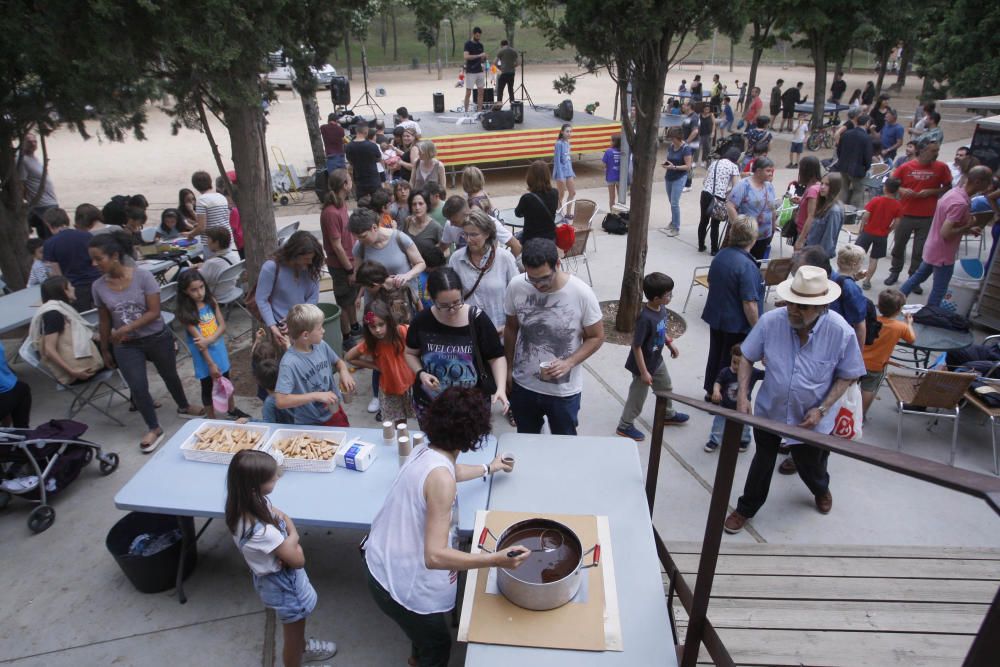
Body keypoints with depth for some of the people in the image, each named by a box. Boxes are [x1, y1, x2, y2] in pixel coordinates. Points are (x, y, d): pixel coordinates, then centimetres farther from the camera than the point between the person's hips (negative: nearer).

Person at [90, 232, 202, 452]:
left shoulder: (143, 276, -18)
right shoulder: (98, 286, -8)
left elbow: (154, 312, -19)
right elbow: (105, 321, 3)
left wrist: (126, 328, -28)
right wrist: (105, 351, 9)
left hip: (157, 338, -2)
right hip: (126, 346, 2)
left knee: (169, 376, 18)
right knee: (138, 387, -5)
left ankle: (183, 407, 46)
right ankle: (153, 429, 16)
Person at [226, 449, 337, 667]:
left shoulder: (250, 503, -17)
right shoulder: (261, 531, -41)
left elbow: (286, 519, -4)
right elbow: (298, 560, -27)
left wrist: (287, 544, -21)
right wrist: (292, 539, -10)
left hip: (279, 576, 9)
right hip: (282, 583, -8)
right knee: (293, 632, 20)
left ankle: (301, 648, 61)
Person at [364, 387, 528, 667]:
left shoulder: (425, 452, -2)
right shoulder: (440, 477, -31)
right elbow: (435, 556, -33)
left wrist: (488, 468, 39)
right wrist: (496, 559, -41)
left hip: (382, 563, 9)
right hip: (402, 583, -9)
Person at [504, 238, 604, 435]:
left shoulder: (581, 293, -21)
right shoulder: (516, 287, -15)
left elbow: (596, 337, -8)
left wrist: (569, 363, -23)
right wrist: (509, 368, 9)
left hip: (564, 391, -2)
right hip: (523, 385, 2)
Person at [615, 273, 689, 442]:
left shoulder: (661, 308, -9)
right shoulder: (645, 318, -34)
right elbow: (636, 346, -28)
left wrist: (670, 343, 12)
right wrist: (643, 372, -24)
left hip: (657, 360, 9)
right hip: (644, 365, -8)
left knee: (666, 387, 27)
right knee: (638, 397, 10)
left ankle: (668, 415, 52)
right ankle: (625, 426, 29)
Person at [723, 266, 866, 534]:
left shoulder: (841, 332, -24)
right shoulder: (770, 321, -22)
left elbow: (847, 376, -10)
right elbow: (747, 358, -7)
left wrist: (822, 409, -19)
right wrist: (742, 395, -16)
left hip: (810, 418, 0)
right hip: (770, 409, 1)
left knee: (809, 466, 23)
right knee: (762, 461, 19)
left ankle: (821, 490, 60)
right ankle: (746, 509, 42)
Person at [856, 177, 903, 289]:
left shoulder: (875, 200, -11)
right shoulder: (898, 205, -7)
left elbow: (865, 216, -13)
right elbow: (896, 223, -6)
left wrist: (861, 229, -1)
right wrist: (887, 230, 10)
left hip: (868, 232, -1)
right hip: (882, 236, 1)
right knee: (874, 259, 9)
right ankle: (867, 281, 11)